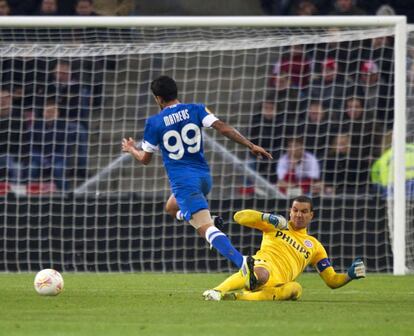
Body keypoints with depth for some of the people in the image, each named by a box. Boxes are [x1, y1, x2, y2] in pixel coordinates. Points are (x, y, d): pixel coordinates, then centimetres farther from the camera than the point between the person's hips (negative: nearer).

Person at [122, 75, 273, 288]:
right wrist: (251, 146, -8)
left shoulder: (154, 123, -1)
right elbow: (223, 128, -8)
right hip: (204, 176, 6)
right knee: (171, 208, 31)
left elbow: (145, 159, 10)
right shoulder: (196, 110, 5)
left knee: (206, 228, -17)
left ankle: (241, 262, -39)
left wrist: (131, 150, 32)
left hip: (183, 181, -6)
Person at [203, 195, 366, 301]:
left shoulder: (315, 246, 28)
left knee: (295, 288, -37)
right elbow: (239, 217, 15)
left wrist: (350, 275, 4)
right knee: (261, 274, -42)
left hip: (278, 285, 2)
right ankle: (215, 291, -57)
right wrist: (268, 218, 1)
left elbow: (332, 281, 26)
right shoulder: (275, 225, 23)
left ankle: (238, 296, -52)